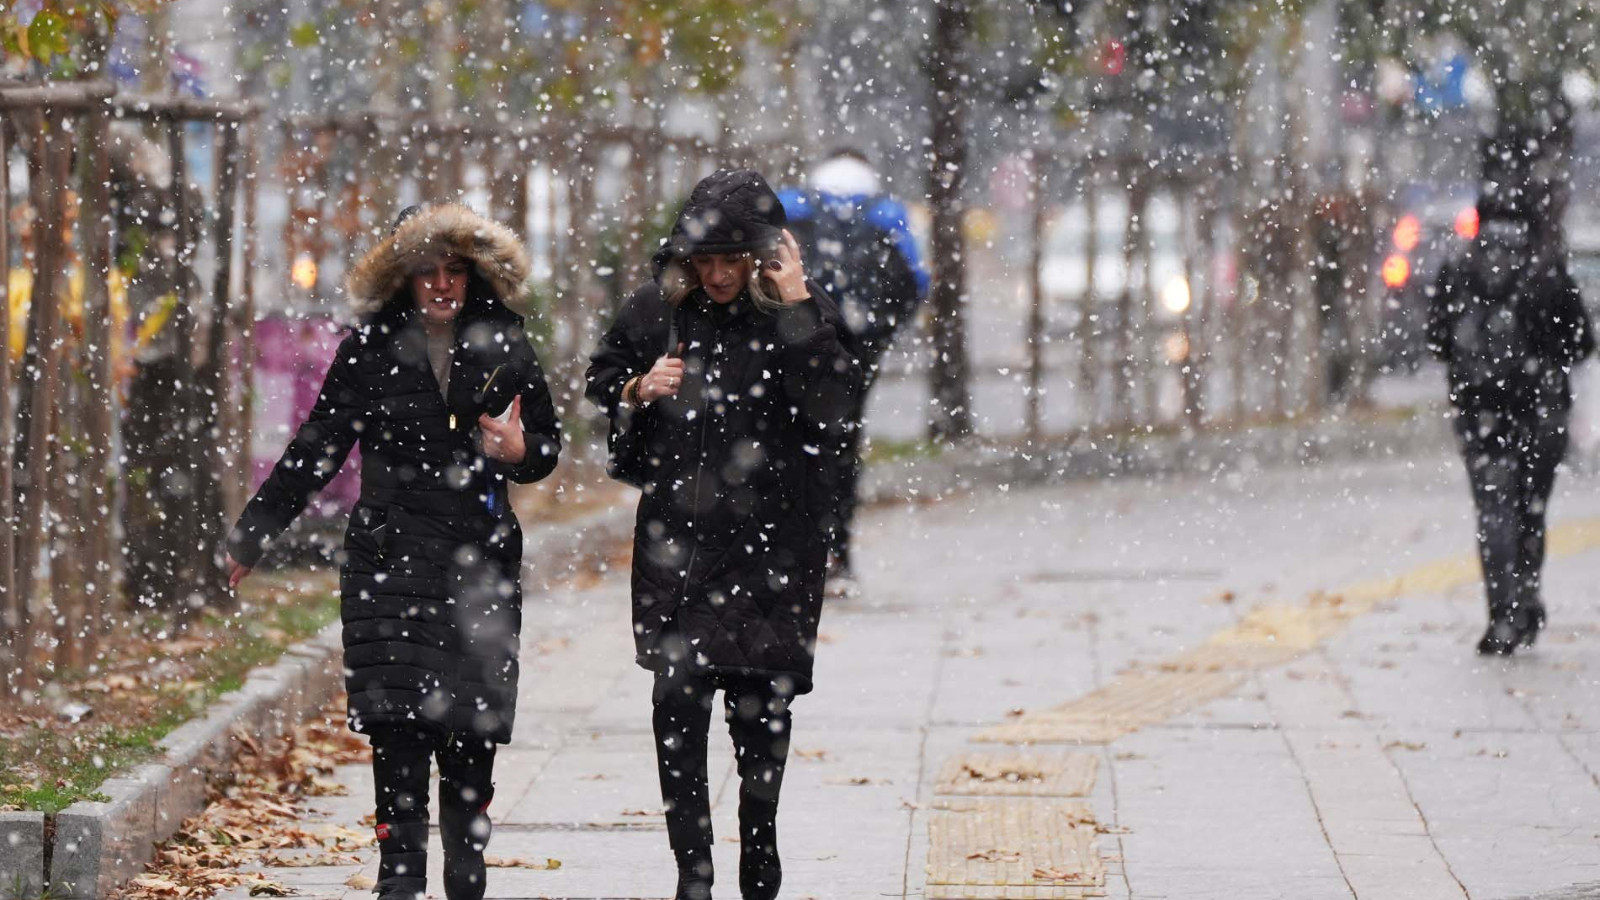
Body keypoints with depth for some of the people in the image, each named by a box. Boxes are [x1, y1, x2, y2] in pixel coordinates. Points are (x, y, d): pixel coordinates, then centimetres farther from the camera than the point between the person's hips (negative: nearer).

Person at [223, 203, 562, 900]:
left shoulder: (502, 346, 7)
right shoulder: (371, 348, 4)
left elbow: (548, 444, 16)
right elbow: (316, 450, 8)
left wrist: (520, 451, -8)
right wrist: (251, 537, 7)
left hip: (481, 565, 1)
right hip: (390, 560, -1)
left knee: (472, 737, 0)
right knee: (398, 729, -12)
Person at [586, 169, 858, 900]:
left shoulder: (806, 316, -4)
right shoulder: (658, 309, 3)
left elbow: (827, 413, -18)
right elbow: (600, 382, 17)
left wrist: (797, 309, -21)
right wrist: (639, 391, -5)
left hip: (771, 540, -1)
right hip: (676, 536, 1)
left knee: (759, 701, 6)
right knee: (677, 701, -4)